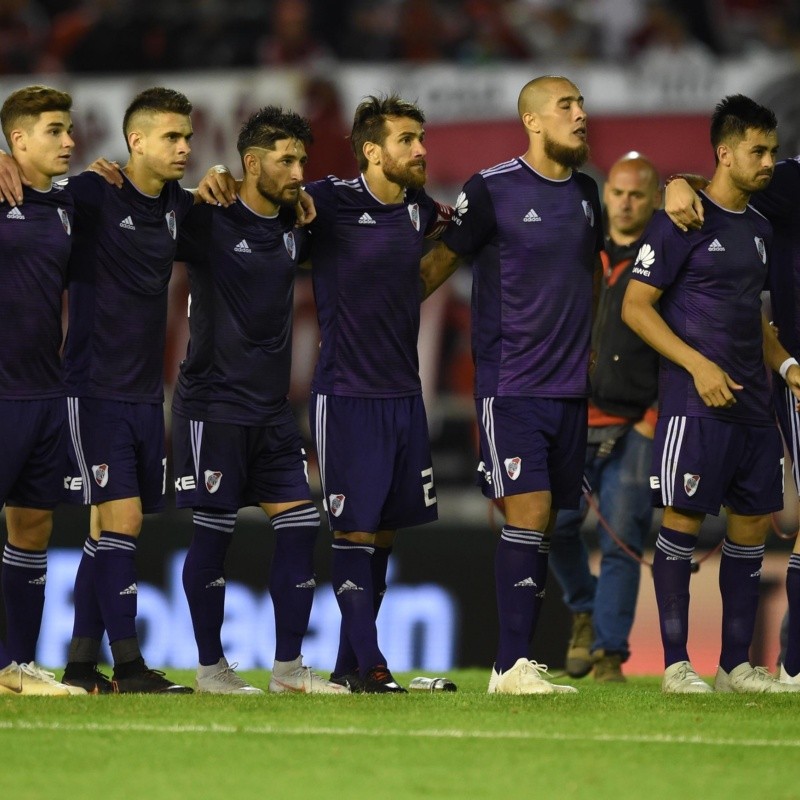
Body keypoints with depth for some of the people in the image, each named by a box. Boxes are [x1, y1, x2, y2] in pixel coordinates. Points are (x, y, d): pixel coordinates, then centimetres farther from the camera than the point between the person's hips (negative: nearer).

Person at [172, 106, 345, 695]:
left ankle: (289, 667, 6)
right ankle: (211, 667, 8)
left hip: (272, 406, 6)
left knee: (301, 524, 0)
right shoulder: (207, 221, -9)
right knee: (213, 532, -2)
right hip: (213, 403, -6)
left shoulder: (295, 225, 10)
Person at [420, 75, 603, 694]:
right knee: (529, 513, -14)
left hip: (569, 386, 6)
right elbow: (440, 261, -1)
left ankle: (518, 663, 10)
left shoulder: (585, 193, 12)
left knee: (545, 527, 6)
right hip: (509, 382, -6)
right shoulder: (493, 190, -7)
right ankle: (512, 666, -12)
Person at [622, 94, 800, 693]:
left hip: (752, 407, 8)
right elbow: (636, 307, -9)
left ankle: (737, 665, 12)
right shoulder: (683, 221, -7)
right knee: (684, 520, -5)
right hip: (695, 406, -8)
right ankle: (677, 664, -1)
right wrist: (698, 365, -17)